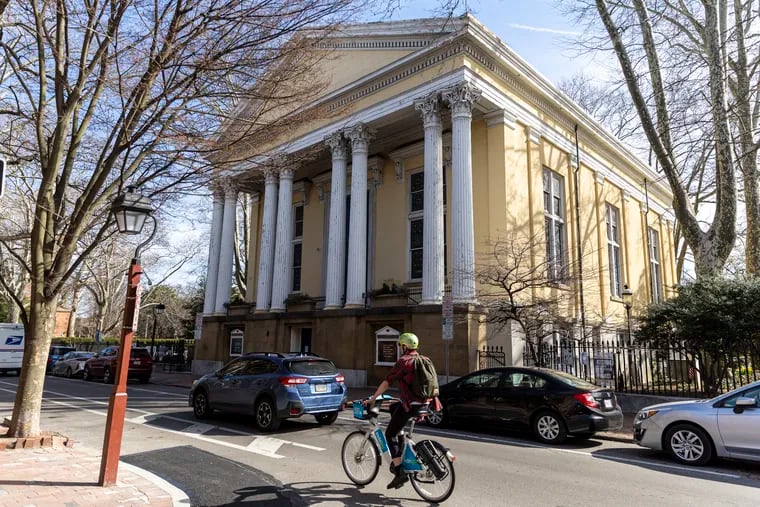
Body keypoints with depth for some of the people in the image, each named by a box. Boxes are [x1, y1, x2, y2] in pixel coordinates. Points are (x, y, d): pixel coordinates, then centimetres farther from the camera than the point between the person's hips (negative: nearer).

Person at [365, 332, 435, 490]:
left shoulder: (403, 361, -10)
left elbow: (386, 382, -11)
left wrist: (372, 399, -3)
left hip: (410, 404, -8)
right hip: (424, 403, 8)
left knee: (390, 435, 4)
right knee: (393, 407, 29)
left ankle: (399, 472, -3)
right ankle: (399, 451, 27)